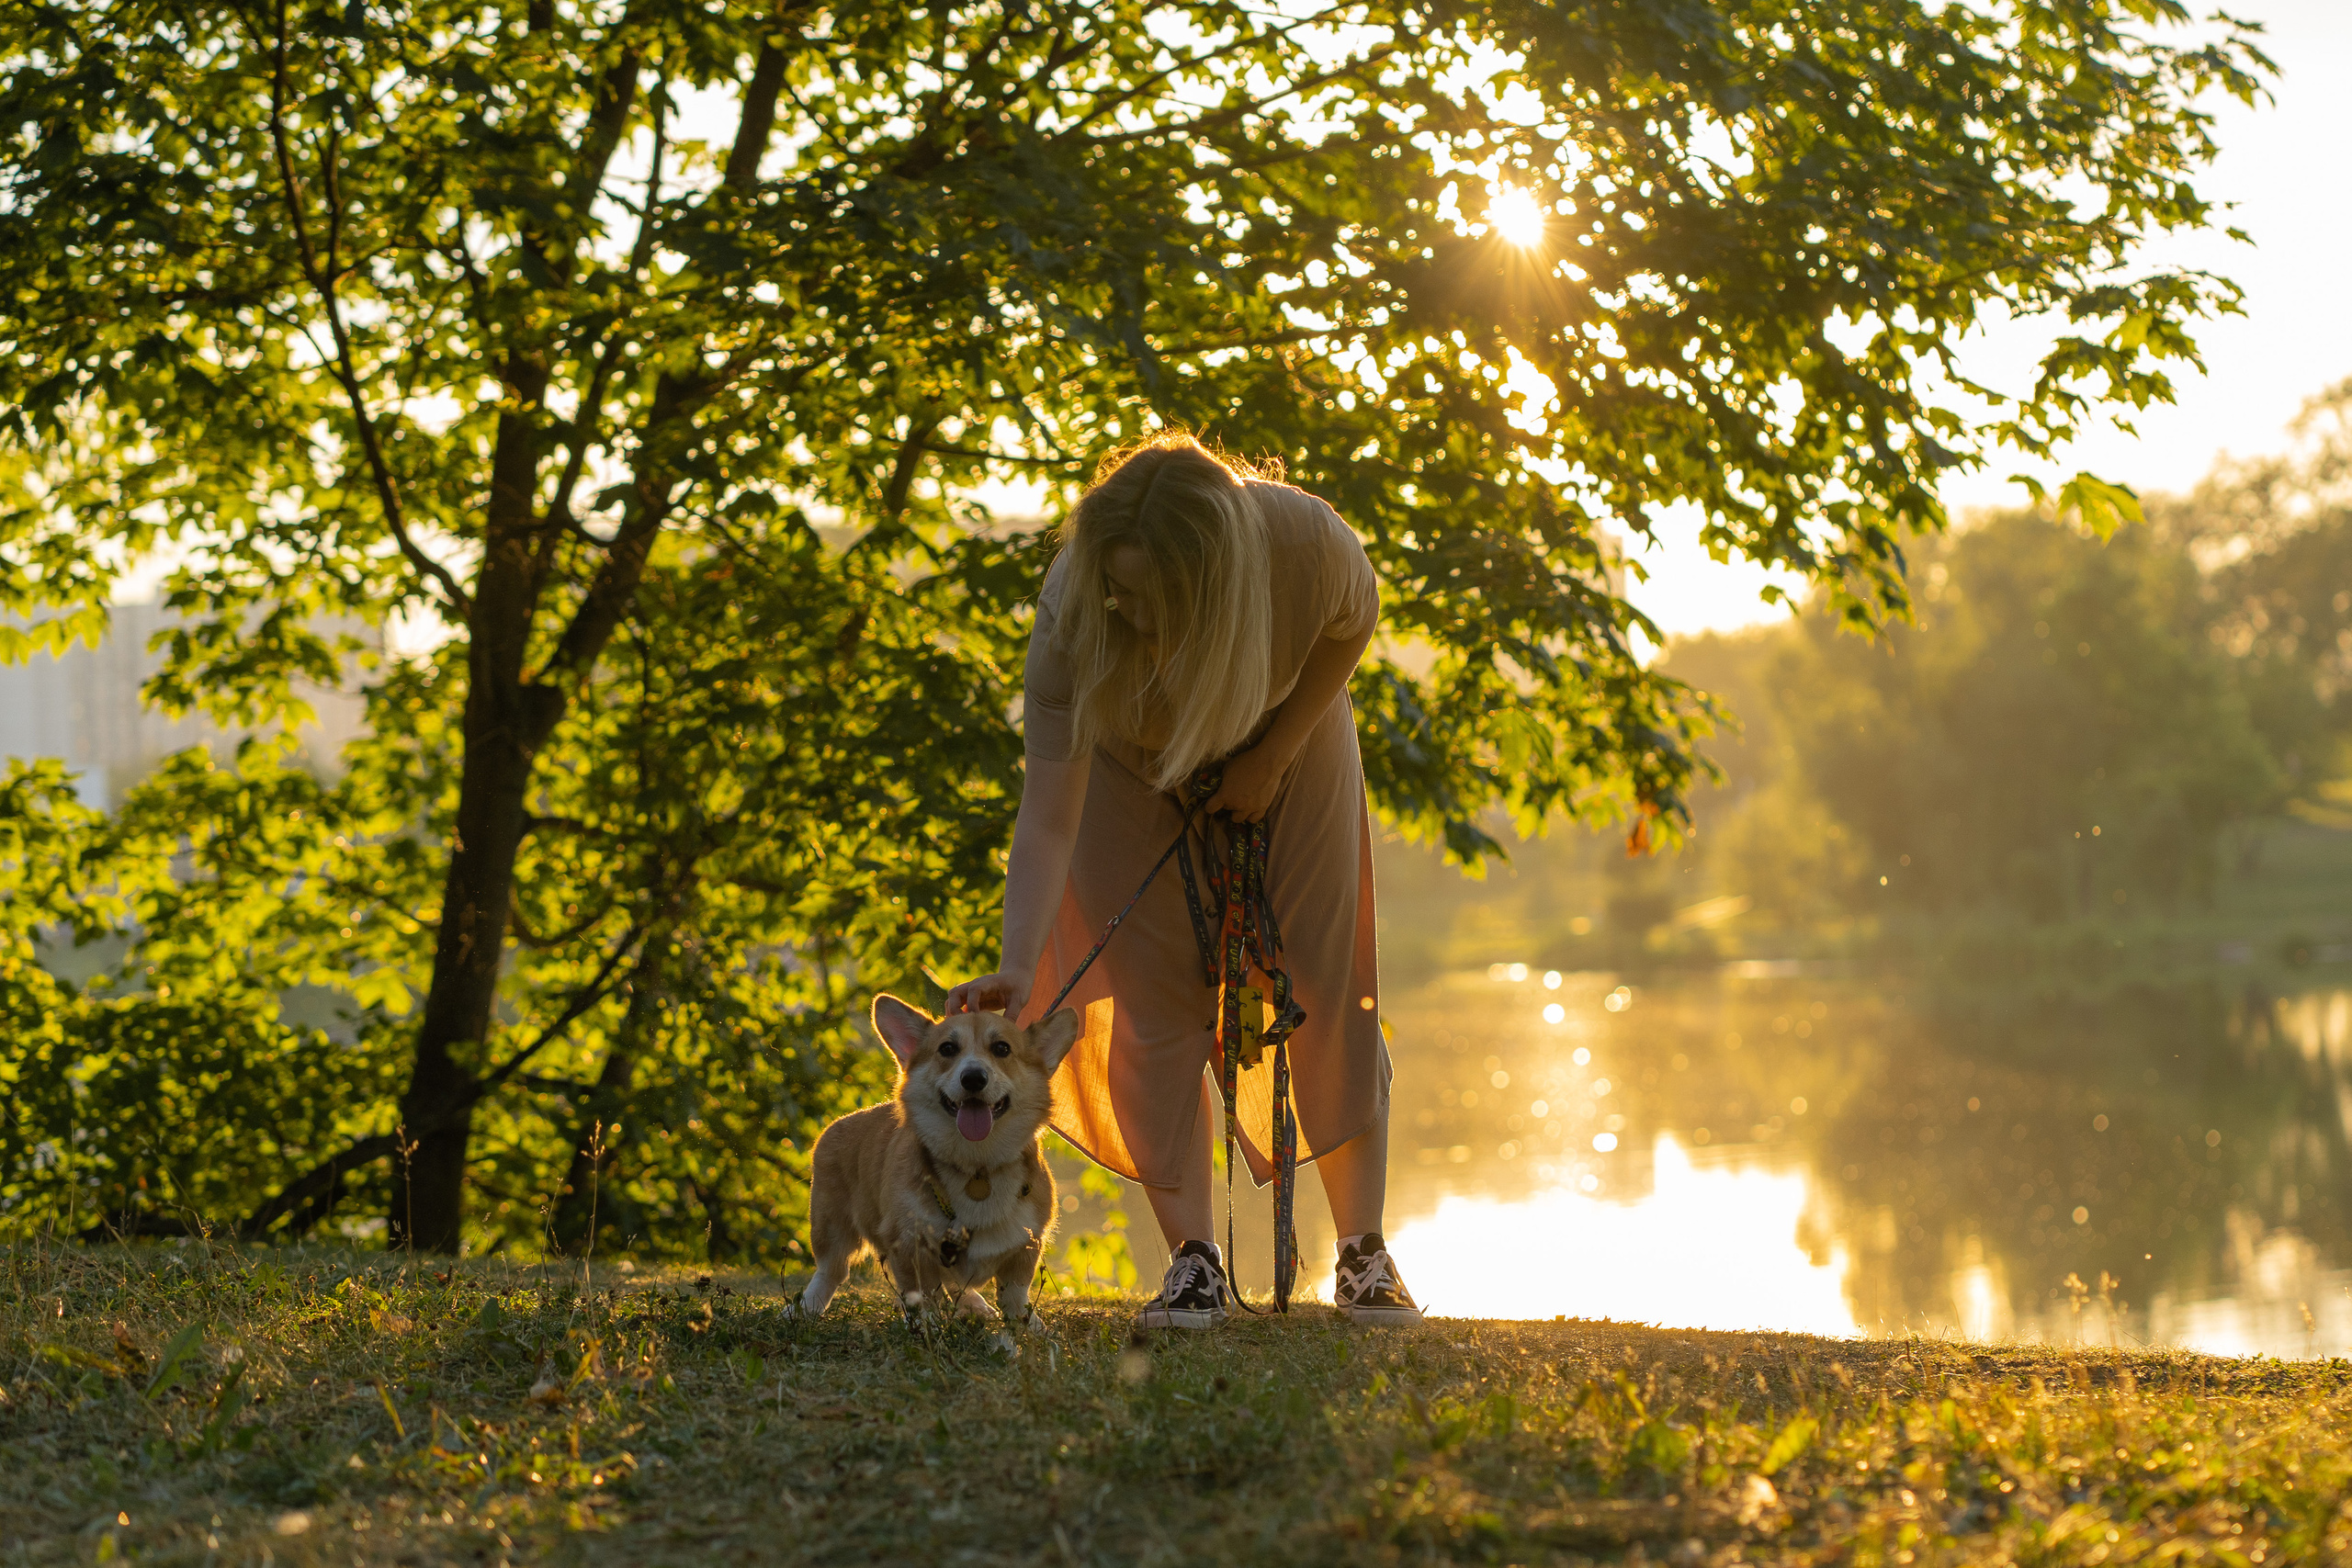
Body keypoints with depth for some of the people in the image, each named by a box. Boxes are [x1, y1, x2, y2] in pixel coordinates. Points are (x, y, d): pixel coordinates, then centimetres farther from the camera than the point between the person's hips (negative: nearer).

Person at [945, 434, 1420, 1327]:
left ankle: (1364, 1255, 9)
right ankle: (1195, 1263, 1)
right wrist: (1017, 968, -52)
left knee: (1325, 994, 0)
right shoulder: (1074, 610, -40)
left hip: (1284, 745, 1)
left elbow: (1354, 621, -11)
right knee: (1152, 1005, -8)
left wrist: (1273, 755, -15)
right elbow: (1047, 818, -40)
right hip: (1133, 770, -1)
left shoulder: (1305, 541, -38)